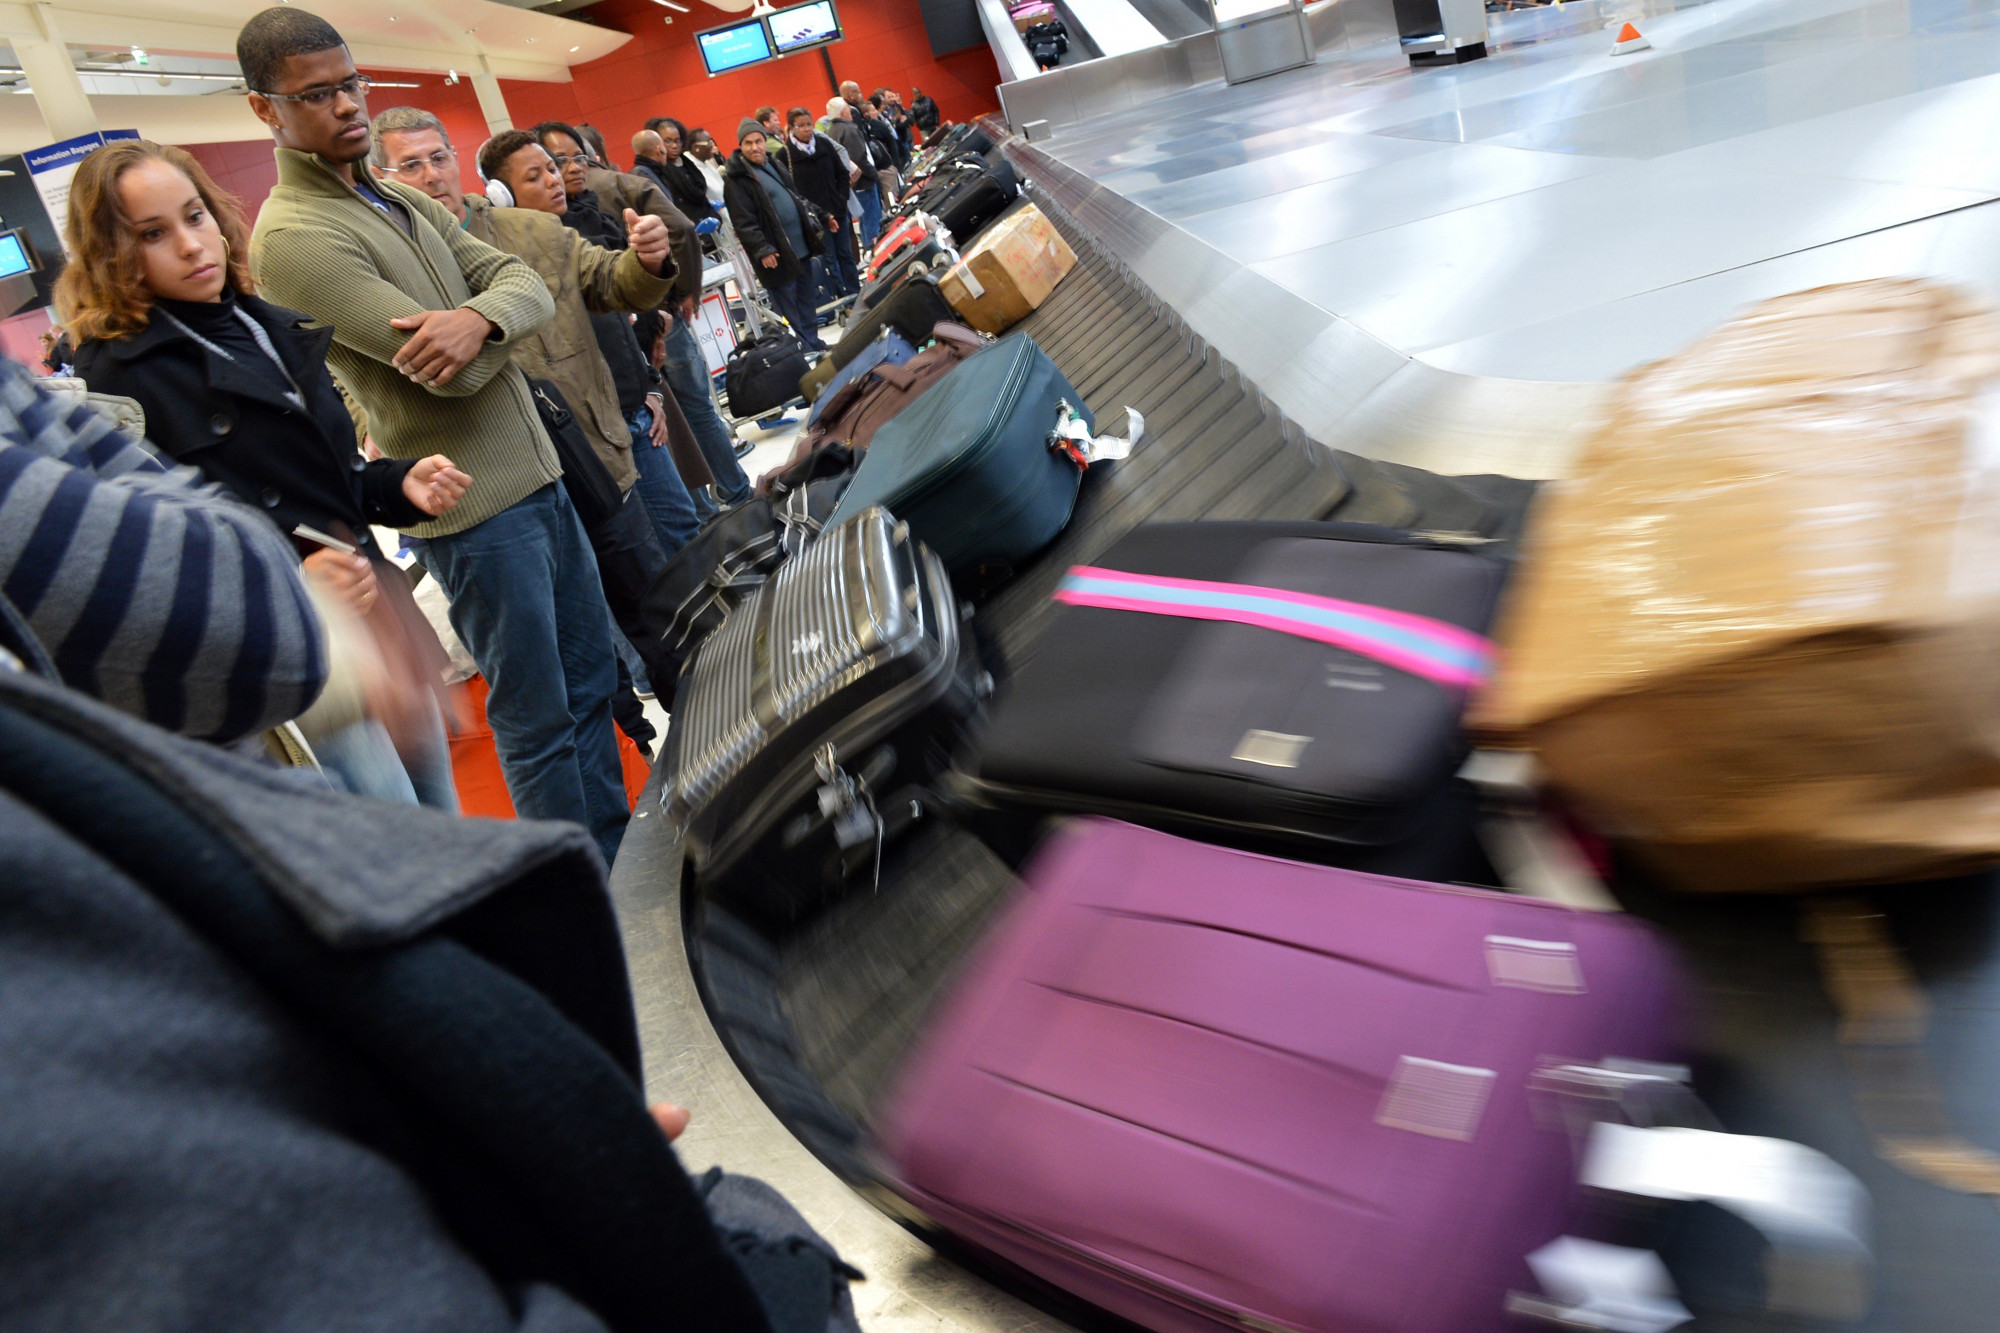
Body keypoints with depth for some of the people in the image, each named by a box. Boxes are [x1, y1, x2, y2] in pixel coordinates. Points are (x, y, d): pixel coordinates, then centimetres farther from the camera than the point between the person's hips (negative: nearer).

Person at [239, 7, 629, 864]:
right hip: (474, 506, -9)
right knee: (537, 716, 2)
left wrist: (482, 315, -20)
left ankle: (623, 854, 32)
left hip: (538, 472, 9)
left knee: (590, 679, 17)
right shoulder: (292, 238, -13)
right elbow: (452, 371, -21)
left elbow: (527, 283, 2)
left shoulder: (402, 201, 14)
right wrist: (502, 320, 0)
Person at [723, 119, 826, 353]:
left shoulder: (775, 164, 13)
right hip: (777, 255, -8)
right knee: (789, 310, -1)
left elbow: (796, 197, 24)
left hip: (802, 247, 8)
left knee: (807, 303, 17)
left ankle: (814, 344, 29)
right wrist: (761, 250, -24)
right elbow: (743, 222, -18)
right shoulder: (735, 178, -11)